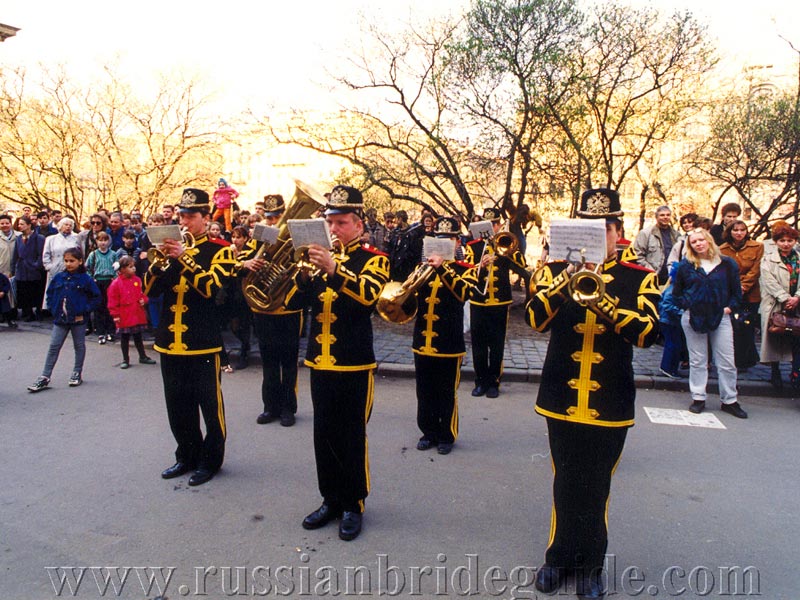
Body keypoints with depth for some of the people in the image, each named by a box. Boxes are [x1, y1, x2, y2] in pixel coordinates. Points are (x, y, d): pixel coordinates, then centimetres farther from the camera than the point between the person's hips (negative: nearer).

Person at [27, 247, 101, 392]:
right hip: (60, 320, 3)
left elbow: (96, 297, -4)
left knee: (79, 346, 11)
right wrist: (53, 309, 2)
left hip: (78, 320, -3)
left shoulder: (85, 279, -8)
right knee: (53, 347, 3)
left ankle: (77, 373, 25)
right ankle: (45, 377, 7)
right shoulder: (58, 277, 2)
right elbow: (50, 294, 13)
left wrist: (84, 311, -10)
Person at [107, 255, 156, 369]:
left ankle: (143, 357, 25)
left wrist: (143, 300, -5)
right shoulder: (116, 283, -10)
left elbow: (142, 293, 17)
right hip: (124, 317, -4)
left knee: (138, 337, 15)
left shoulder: (137, 280, 4)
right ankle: (125, 360, 18)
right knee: (124, 338, 8)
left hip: (138, 315, 4)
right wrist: (115, 315, -11)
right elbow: (112, 300, -9)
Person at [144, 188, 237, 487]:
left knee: (209, 405, 4)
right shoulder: (174, 248, 13)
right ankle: (187, 456, 29)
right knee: (178, 405, 14)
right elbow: (150, 289, 7)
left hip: (203, 342, -6)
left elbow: (212, 287, -18)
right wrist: (160, 260, -10)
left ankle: (210, 460, 18)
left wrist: (184, 257, -22)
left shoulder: (219, 250, -3)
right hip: (170, 341, 6)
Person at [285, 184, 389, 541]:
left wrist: (333, 268, -38)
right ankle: (331, 500, 29)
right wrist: (304, 273, -16)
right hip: (319, 362, 5)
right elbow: (292, 302, 2)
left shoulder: (373, 259, -3)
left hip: (355, 365, -5)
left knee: (352, 438, 4)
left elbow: (368, 295, -25)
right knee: (324, 436, 13)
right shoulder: (320, 256, 10)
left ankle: (353, 506, 20)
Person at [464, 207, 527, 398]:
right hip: (478, 302, 1)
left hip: (500, 302, 0)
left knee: (497, 345, 4)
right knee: (478, 344, 5)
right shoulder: (473, 246, 4)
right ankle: (481, 381, 17)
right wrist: (481, 264, -23)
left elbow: (523, 270, -8)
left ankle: (494, 382, 16)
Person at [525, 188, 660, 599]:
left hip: (610, 405, 0)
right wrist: (568, 277, -26)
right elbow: (535, 319, -14)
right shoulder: (555, 269, 1)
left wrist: (602, 301, -28)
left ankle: (590, 566, 31)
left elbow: (648, 333, -16)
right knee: (566, 484, 14)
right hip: (561, 399, 1)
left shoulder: (639, 278, 0)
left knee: (596, 489, 11)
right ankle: (561, 556, 33)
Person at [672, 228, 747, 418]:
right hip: (693, 318, 0)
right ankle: (698, 398, 16)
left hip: (720, 318, 0)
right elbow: (676, 293, 9)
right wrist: (687, 305, -4)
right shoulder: (685, 265, 3)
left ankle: (730, 400, 16)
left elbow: (736, 291, 8)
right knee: (697, 361, 7)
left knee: (726, 362, 4)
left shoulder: (727, 264, 3)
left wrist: (730, 307, -4)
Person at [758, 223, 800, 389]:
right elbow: (770, 282, -9)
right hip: (775, 306, -3)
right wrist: (785, 298, -17)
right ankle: (775, 373, 16)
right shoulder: (768, 260, 1)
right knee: (775, 340, 3)